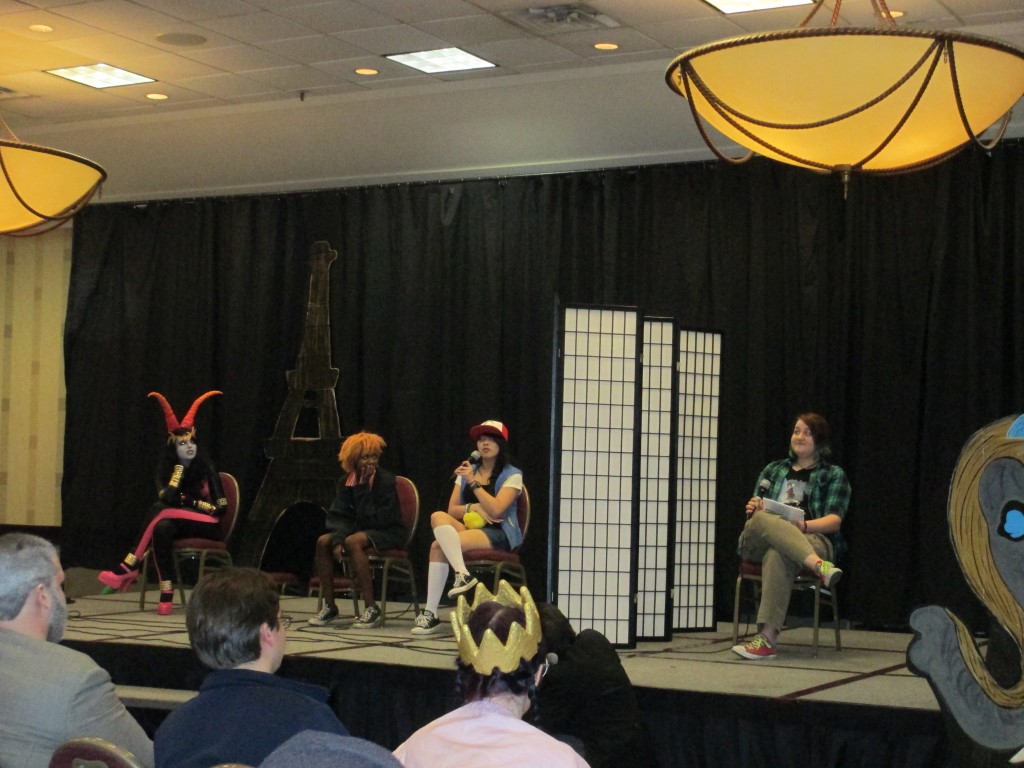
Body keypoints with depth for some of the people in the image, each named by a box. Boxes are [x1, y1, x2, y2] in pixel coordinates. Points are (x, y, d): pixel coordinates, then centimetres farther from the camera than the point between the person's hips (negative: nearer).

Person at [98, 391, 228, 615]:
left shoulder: (206, 470, 0)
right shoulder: (166, 470, 6)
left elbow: (221, 507, -5)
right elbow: (167, 498, -14)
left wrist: (187, 501, -11)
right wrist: (179, 467, -13)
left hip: (207, 527, -3)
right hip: (179, 525, 3)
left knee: (160, 512, -27)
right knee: (162, 527, -34)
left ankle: (128, 569, -27)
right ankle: (166, 594, -40)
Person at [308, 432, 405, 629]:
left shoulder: (385, 480, -15)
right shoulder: (346, 481, 3)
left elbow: (381, 519, -20)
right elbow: (338, 516, -1)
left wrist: (362, 490, -20)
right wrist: (338, 539, -19)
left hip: (388, 532, -6)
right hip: (360, 530, 6)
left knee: (353, 542, -34)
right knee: (323, 542, -16)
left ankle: (372, 610, -32)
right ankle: (329, 606, -9)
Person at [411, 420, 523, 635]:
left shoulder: (512, 475, 2)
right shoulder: (467, 471, 19)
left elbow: (495, 510, -13)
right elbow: (452, 509, 11)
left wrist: (473, 482, -15)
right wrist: (473, 508, -8)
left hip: (498, 534, -6)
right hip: (468, 528, 6)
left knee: (438, 546, -29)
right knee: (438, 516, -28)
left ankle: (431, 613, -29)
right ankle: (462, 574, -39)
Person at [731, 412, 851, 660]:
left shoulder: (834, 475, 17)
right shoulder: (773, 469, 30)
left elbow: (834, 520, 2)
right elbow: (755, 509, 25)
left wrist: (804, 525, -19)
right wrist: (753, 508, -2)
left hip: (813, 540, -3)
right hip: (758, 542, 3)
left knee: (777, 555, -42)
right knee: (762, 519, -37)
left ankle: (767, 638, -53)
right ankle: (819, 566, -58)